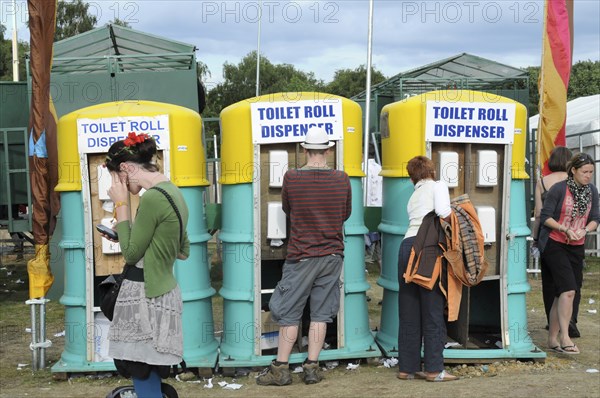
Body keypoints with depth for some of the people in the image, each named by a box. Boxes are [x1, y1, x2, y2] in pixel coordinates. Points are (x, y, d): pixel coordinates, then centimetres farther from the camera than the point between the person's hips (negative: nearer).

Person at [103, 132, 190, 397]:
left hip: (145, 298, -10)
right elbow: (183, 251, 20)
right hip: (162, 293, 10)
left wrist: (121, 205, -6)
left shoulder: (152, 198, -19)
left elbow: (130, 253, -12)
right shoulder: (173, 193, 10)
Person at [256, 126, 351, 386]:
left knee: (289, 313, 6)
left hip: (301, 256, -2)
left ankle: (281, 368, 10)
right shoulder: (342, 179, -4)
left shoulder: (291, 178, -10)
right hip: (332, 254, 2)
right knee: (320, 314, 8)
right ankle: (312, 368, 11)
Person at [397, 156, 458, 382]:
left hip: (407, 245, 6)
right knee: (432, 310, -2)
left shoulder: (413, 197, 27)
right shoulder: (438, 186, 7)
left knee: (409, 312, 9)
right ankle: (434, 369, 0)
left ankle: (407, 368, 14)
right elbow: (443, 213, -10)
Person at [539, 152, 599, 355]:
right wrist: (566, 229, -23)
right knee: (568, 290, -17)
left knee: (562, 294, 9)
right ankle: (564, 337, -13)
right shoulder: (559, 189, -13)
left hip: (577, 248, 6)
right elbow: (545, 217, -12)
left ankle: (552, 338, 16)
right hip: (554, 244, -6)